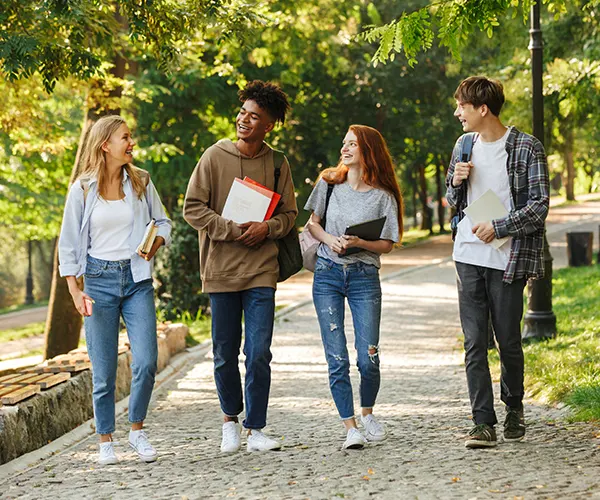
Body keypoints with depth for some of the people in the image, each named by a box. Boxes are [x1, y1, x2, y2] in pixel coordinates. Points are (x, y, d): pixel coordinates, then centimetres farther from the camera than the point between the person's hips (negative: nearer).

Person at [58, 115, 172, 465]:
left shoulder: (141, 182, 5)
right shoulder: (82, 190, -1)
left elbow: (163, 221, 15)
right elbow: (68, 244, 3)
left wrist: (156, 242, -8)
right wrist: (75, 292, -4)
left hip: (138, 279, 2)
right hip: (100, 280, -2)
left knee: (146, 363, -10)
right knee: (103, 371, 1)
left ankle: (137, 429, 11)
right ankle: (106, 442, 14)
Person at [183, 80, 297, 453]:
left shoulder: (277, 164, 4)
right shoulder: (215, 156, -1)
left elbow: (289, 214, 11)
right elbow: (193, 208, -2)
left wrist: (267, 228, -10)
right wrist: (233, 230, -13)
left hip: (261, 271, 0)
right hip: (221, 269, 0)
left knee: (259, 353, -4)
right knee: (225, 355, 8)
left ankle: (256, 429, 6)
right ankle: (231, 420, 28)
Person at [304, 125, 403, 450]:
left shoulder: (383, 196, 0)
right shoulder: (329, 183, 6)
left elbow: (387, 244, 1)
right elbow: (312, 223, 14)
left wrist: (359, 243, -16)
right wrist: (328, 239, -6)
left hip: (364, 276, -1)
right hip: (327, 273, 1)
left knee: (368, 358, -5)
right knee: (337, 359, -5)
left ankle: (367, 413, 22)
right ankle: (350, 428, 1)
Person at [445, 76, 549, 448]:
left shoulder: (527, 148, -6)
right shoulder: (465, 145, 12)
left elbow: (539, 206, -9)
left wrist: (499, 227, -17)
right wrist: (457, 182, -1)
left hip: (507, 258, -4)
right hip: (469, 256, 4)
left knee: (509, 341, 5)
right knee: (475, 343, -2)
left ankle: (514, 408, 28)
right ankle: (484, 423, -2)